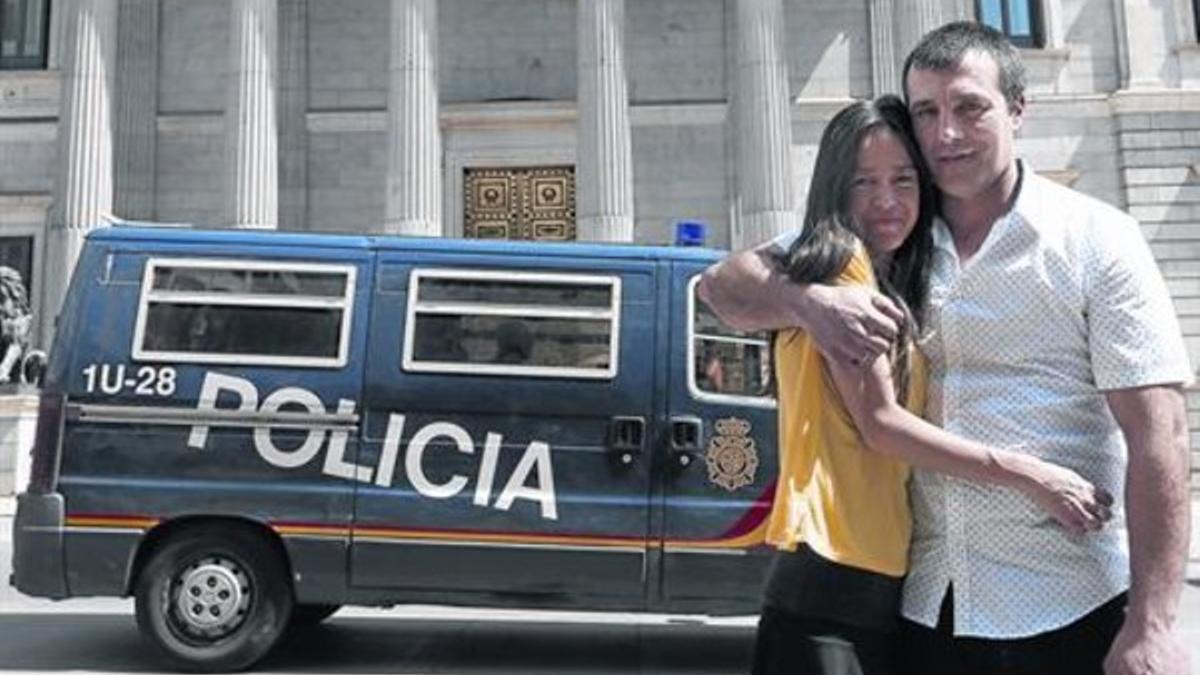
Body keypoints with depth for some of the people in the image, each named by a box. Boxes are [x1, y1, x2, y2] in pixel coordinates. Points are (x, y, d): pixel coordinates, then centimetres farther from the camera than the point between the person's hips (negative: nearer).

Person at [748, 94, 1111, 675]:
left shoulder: (903, 291, 18)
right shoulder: (841, 261, -7)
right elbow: (878, 422, -12)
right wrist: (1025, 474, -9)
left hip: (888, 587, 8)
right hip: (830, 587, -8)